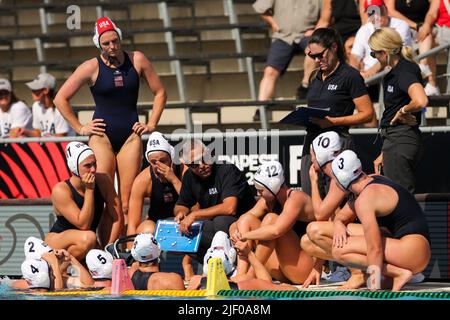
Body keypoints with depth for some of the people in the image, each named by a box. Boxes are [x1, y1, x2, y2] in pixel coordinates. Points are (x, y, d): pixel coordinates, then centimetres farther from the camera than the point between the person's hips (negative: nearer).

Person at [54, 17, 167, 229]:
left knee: (127, 204, -3)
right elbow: (60, 99, 0)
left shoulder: (137, 60, 4)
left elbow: (160, 93, 14)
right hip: (102, 136, -2)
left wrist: (151, 124, 6)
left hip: (130, 136, 2)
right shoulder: (92, 67, -3)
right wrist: (79, 128, -1)